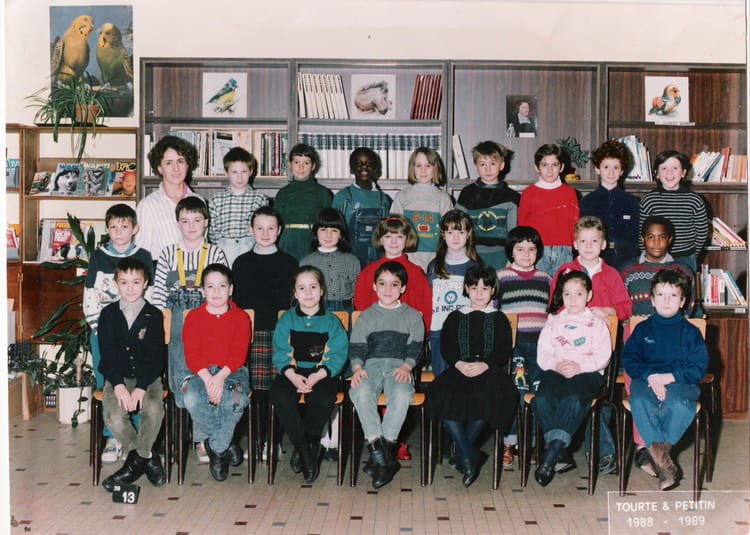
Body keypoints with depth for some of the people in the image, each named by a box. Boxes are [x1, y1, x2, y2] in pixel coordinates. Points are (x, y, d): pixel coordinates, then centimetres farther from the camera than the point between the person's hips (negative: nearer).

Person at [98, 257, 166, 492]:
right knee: (113, 415, -26)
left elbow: (155, 356, -5)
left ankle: (137, 459, -6)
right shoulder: (109, 314, 5)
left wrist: (141, 387, -18)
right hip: (117, 377, 1)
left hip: (147, 377, -1)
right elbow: (108, 354, -1)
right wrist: (118, 385, -17)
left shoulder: (153, 315, 2)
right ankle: (148, 458, -4)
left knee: (154, 409, -30)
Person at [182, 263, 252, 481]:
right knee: (192, 398, -33)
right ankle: (227, 443, -13)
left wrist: (220, 376, -22)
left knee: (233, 400, -35)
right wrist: (207, 378, -20)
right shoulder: (193, 317, 9)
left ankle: (216, 449, -11)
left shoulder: (241, 317, 7)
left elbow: (239, 354, -4)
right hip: (200, 371, 1)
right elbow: (191, 355, -2)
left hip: (232, 371, -1)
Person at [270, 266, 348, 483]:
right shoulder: (286, 319, 9)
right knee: (280, 395, -30)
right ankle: (305, 449, -15)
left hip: (322, 373, -1)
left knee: (323, 399, -33)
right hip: (291, 373, 1)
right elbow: (281, 353, 1)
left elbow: (337, 355, -3)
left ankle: (306, 445, -9)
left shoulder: (331, 321, 6)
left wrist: (317, 376, -19)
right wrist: (292, 375, -18)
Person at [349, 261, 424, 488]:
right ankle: (380, 453, -36)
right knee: (360, 392, -34)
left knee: (402, 395, -36)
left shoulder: (412, 316, 16)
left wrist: (406, 366, -12)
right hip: (372, 364, 1)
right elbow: (356, 347, 10)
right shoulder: (366, 316, 18)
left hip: (400, 366, -1)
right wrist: (357, 368, -9)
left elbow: (415, 347, 7)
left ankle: (384, 448, -29)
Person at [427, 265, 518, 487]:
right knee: (443, 396, -31)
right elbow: (445, 348, 10)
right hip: (459, 370, 1)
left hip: (490, 371, -1)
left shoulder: (498, 319, 16)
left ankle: (463, 450, -15)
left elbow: (505, 351, 5)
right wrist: (459, 364, -11)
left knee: (488, 398, -35)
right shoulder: (455, 318, 20)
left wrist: (484, 365, -13)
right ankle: (468, 456, -24)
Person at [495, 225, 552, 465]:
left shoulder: (545, 278, 18)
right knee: (515, 390, -13)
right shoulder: (500, 277, 9)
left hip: (539, 342, 3)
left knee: (540, 390, -5)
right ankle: (509, 443, -4)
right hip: (511, 341, -3)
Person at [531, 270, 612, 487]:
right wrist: (556, 364, -11)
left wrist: (580, 366, -14)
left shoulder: (597, 323, 18)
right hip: (556, 371, 2)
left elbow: (603, 355, 4)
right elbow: (542, 353, 12)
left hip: (587, 372, -2)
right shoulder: (553, 322, 24)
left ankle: (551, 453, -38)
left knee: (573, 399, -38)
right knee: (541, 399, -33)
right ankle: (561, 453, -30)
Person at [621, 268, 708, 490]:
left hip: (679, 382, -1)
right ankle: (665, 464, -32)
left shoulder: (690, 332, 11)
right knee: (638, 401, -34)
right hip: (646, 381, 1)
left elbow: (699, 366, 4)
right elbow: (629, 359, 6)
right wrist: (649, 378, -12)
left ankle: (656, 451, -20)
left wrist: (670, 377, -11)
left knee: (679, 404, -37)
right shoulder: (643, 329, 14)